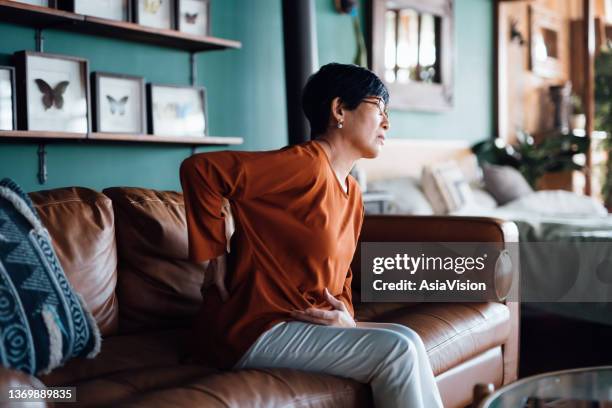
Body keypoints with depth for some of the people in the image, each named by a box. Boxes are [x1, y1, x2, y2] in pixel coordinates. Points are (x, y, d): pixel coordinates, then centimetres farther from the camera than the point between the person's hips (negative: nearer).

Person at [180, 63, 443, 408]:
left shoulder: (352, 193, 14)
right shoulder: (305, 164, -15)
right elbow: (200, 169, -21)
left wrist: (345, 313, 0)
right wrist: (215, 255, -15)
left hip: (310, 323, 9)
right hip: (254, 330, -9)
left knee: (407, 341, -7)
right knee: (396, 351, -19)